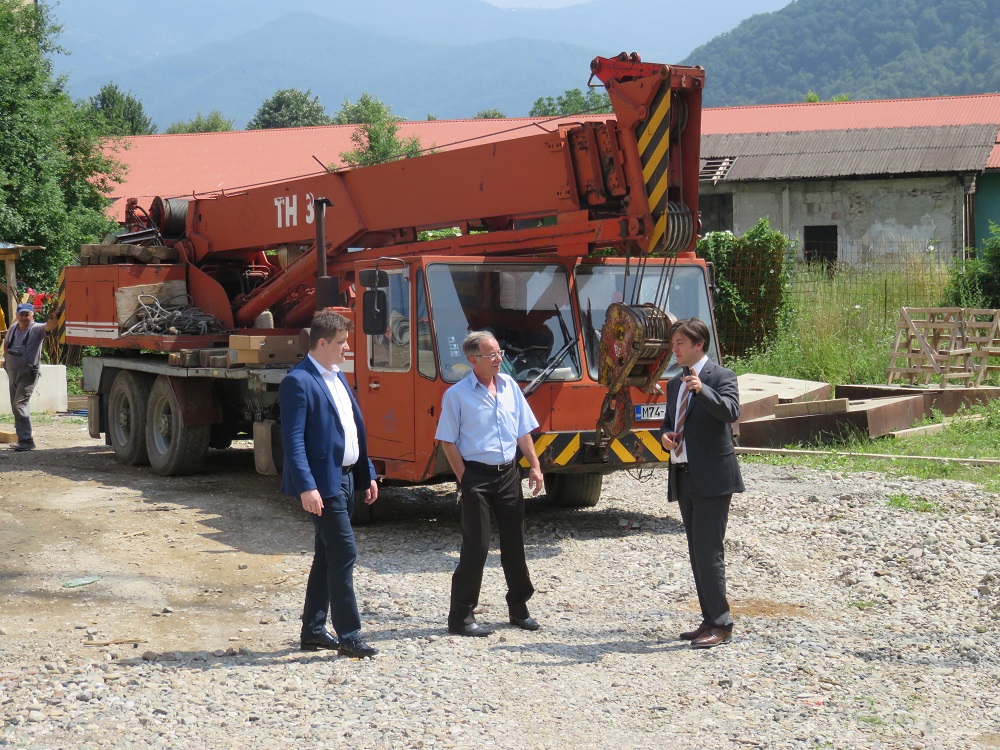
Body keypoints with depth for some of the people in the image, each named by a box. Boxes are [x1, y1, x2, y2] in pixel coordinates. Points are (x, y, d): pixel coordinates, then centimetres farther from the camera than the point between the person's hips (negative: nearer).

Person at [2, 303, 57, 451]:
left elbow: (49, 326, -31)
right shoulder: (13, 329, 7)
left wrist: (54, 317, -51)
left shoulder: (36, 329, -11)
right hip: (12, 373, 7)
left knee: (19, 405, -17)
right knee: (16, 406, 14)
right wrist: (7, 358, 14)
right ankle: (23, 438, 26)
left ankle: (26, 440, -15)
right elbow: (6, 343, 25)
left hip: (28, 375, -7)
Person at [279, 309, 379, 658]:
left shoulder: (338, 377, 16)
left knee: (327, 557, 14)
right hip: (324, 482, -9)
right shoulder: (298, 382, -13)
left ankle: (313, 630, 22)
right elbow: (293, 440, -18)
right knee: (343, 554, -9)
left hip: (346, 478, 9)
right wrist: (306, 487, -25)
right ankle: (348, 636, -4)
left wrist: (368, 474, 17)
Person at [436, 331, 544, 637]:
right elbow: (448, 441, -6)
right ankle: (461, 617, 2)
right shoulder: (457, 394, -8)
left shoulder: (509, 386, 8)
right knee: (476, 546, -5)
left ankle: (519, 609, 24)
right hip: (477, 474, -5)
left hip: (508, 473, 5)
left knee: (514, 542, 11)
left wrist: (534, 466, 7)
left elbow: (523, 431, 13)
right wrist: (464, 478, -12)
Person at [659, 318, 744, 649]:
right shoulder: (675, 384, 17)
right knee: (697, 554, 11)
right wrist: (665, 435, 3)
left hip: (712, 478, -8)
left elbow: (731, 412, -22)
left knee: (709, 552, -11)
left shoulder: (721, 377, -6)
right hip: (684, 478, 8)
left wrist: (702, 389, -37)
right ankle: (710, 619, 18)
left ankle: (721, 624, -6)